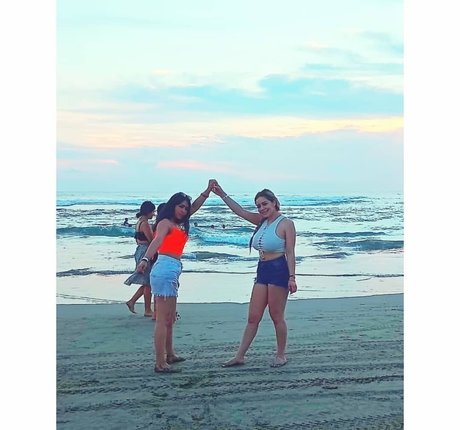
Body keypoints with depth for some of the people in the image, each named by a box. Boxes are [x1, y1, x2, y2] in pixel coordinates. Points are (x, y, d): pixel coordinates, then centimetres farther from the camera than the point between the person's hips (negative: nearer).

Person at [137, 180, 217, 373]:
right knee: (163, 319, -8)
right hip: (165, 269, -10)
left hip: (172, 271, 10)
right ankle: (160, 363, -7)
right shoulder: (166, 222, -5)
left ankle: (169, 354, 33)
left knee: (170, 318, 20)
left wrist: (208, 190, 25)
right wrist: (145, 259, -39)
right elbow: (157, 241, -24)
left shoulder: (179, 224, 20)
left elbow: (195, 206, 30)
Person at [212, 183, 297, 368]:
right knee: (253, 317, 8)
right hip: (262, 270, 7)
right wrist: (222, 195, 10)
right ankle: (239, 356, 11)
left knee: (277, 317, 2)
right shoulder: (262, 220, 13)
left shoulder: (286, 223, -8)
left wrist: (292, 277, -16)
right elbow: (241, 212, 15)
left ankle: (281, 355, 17)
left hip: (279, 271, -7)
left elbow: (290, 253, -12)